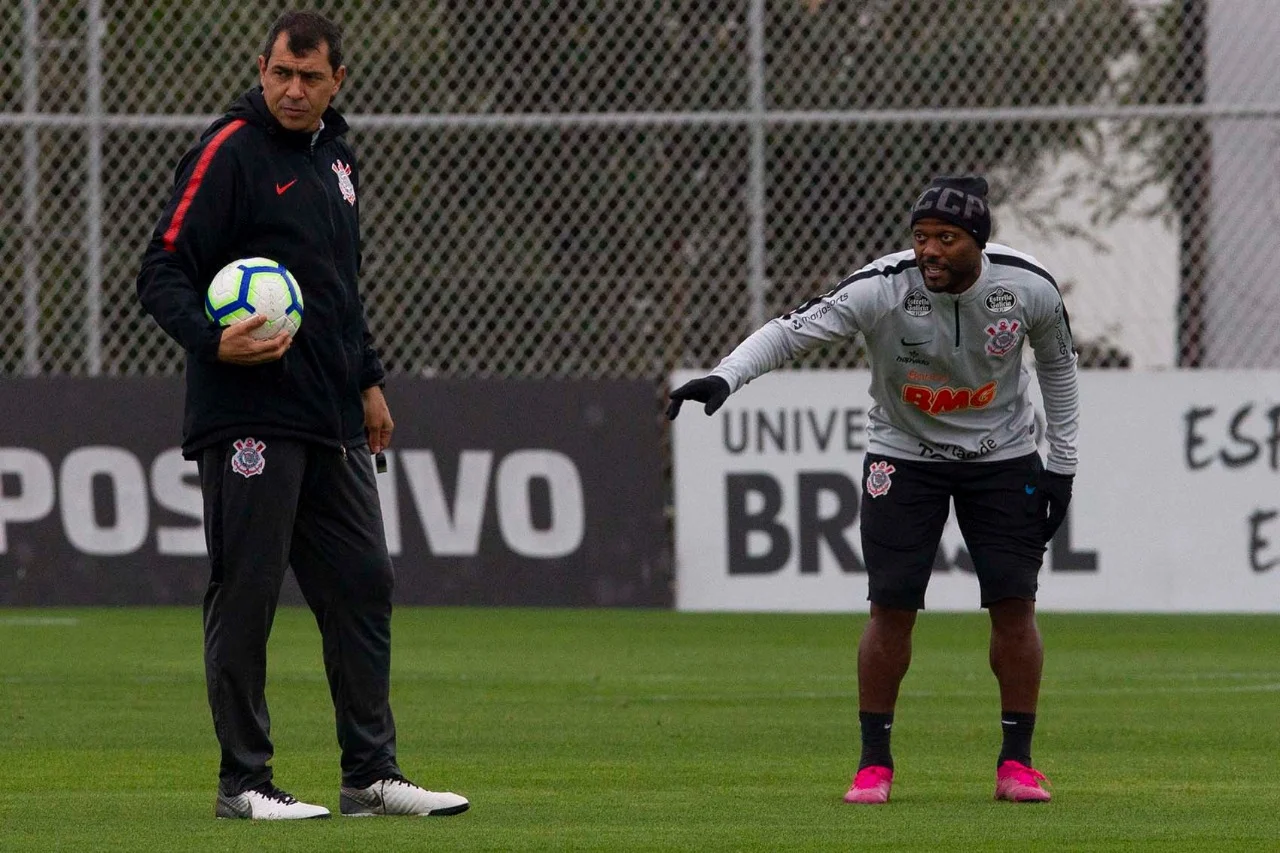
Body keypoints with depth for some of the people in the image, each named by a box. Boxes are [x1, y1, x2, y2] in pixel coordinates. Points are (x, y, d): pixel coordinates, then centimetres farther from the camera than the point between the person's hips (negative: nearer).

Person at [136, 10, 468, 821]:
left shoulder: (335, 155, 16)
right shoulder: (230, 152, -8)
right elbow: (163, 273, -13)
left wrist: (368, 380, 24)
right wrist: (211, 340, -29)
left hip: (331, 421, 8)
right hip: (248, 416, -8)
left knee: (363, 585, 8)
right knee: (246, 595, -4)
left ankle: (372, 772, 14)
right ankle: (244, 779, 2)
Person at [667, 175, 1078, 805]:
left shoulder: (1029, 287, -17)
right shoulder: (883, 288, -25)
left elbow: (1057, 362, 2)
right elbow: (793, 330, -31)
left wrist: (1061, 463, 3)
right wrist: (726, 376, -48)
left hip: (1003, 456, 1)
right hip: (903, 457, -1)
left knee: (1014, 604, -5)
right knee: (891, 606, -7)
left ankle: (1017, 761, 8)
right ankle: (874, 762, 5)